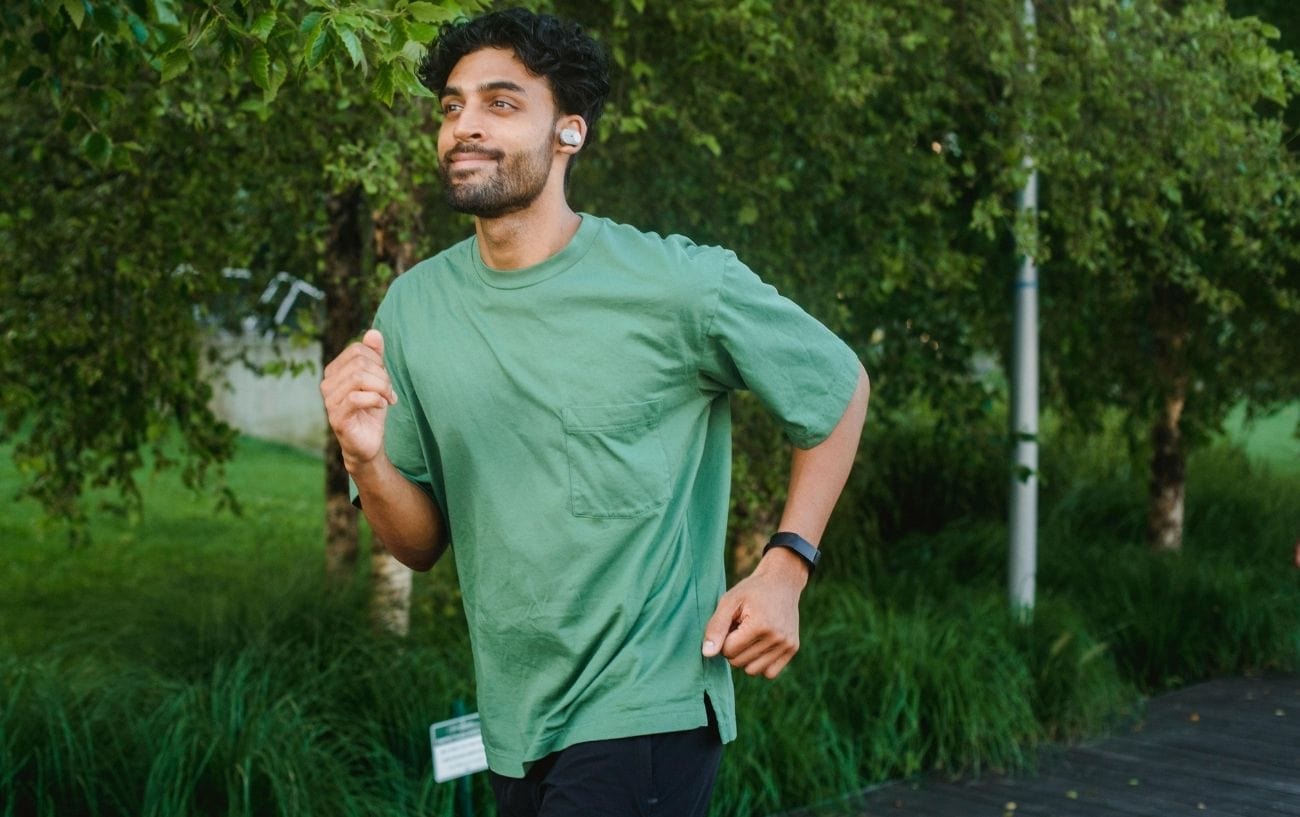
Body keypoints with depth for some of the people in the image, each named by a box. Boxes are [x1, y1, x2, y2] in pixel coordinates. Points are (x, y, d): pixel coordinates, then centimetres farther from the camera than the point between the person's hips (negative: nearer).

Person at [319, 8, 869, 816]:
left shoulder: (677, 285, -14)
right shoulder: (411, 308, -1)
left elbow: (839, 385, 1)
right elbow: (423, 546, 4)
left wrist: (785, 570, -8)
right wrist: (368, 459, -17)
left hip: (648, 711, -5)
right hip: (513, 718, 5)